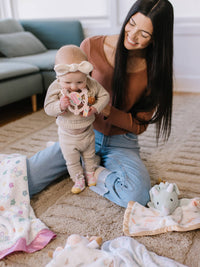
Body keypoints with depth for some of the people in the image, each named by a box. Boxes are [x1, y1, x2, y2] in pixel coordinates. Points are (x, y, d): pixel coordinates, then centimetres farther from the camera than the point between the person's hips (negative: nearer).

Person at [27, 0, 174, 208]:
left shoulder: (155, 69, -9)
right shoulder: (92, 46, -11)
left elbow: (140, 125, -7)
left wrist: (108, 111, -26)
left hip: (121, 142, 0)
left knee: (137, 195, -32)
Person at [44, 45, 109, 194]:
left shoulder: (91, 84, -19)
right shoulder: (55, 88, -22)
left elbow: (104, 96, -7)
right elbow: (48, 108, -20)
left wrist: (95, 108, -23)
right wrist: (60, 106, -40)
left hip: (87, 132, 2)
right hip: (67, 135, -1)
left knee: (90, 156, 25)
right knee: (72, 161, 14)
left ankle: (90, 173, 50)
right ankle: (79, 180, 37)